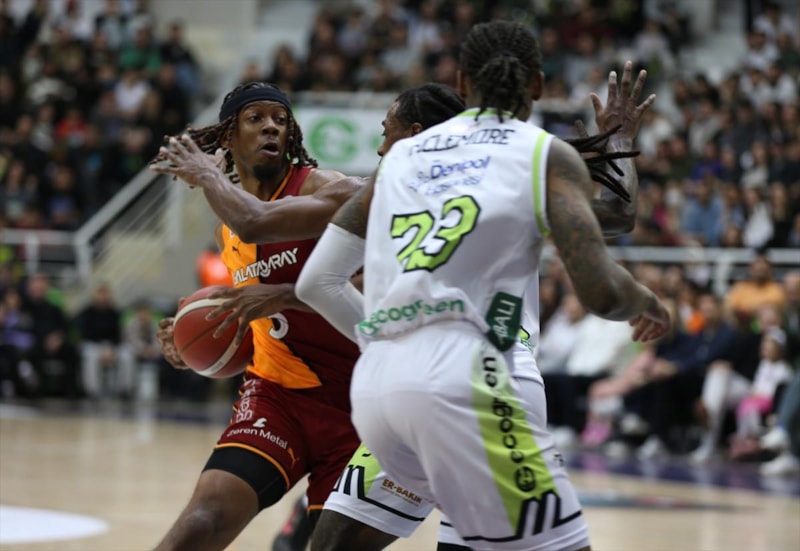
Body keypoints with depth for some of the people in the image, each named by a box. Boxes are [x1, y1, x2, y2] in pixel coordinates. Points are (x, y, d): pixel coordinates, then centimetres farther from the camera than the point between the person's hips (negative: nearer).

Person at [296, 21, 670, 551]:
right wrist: (647, 303, 17)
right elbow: (601, 292, -5)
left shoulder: (401, 154, 22)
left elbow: (317, 281, 22)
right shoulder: (549, 155, 8)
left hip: (372, 384, 6)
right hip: (458, 378, -6)